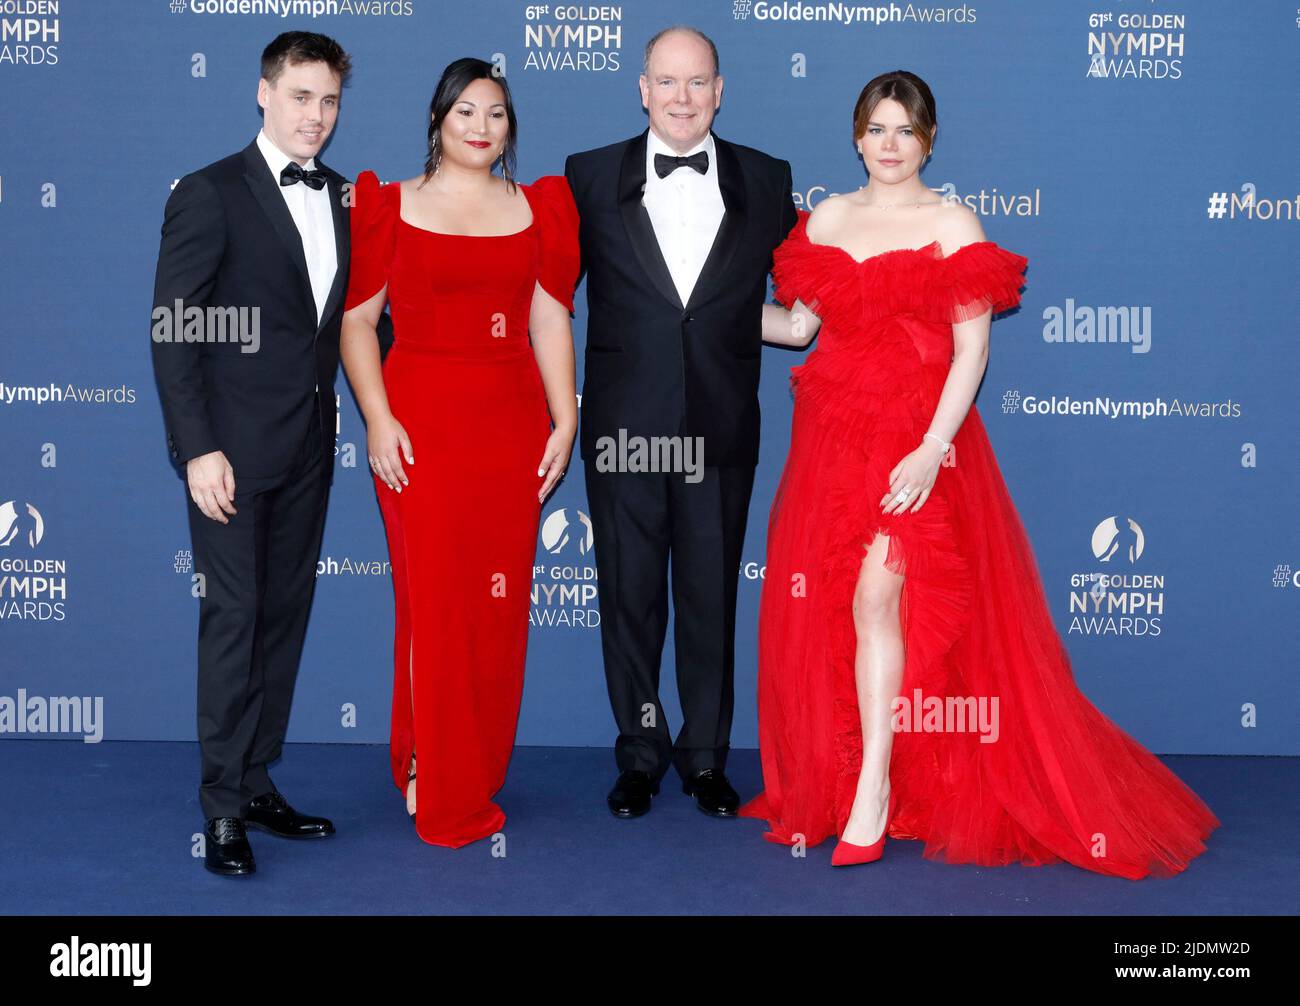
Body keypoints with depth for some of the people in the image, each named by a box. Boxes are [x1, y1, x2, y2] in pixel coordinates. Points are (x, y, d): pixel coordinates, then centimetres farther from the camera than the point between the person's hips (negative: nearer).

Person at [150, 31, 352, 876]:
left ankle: (259, 784, 21)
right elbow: (173, 331, -10)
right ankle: (225, 807, 7)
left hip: (310, 448, 6)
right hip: (233, 448, -6)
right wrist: (198, 448, -16)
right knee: (233, 617, -2)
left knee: (286, 617, 10)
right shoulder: (210, 195, -7)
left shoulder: (344, 199, 10)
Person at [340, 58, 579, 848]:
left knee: (500, 602, 5)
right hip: (421, 420, -2)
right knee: (432, 599, -2)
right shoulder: (392, 206, 5)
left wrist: (566, 420, 0)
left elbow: (551, 321, 8)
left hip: (512, 424, 3)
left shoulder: (536, 208, 12)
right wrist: (378, 419, -9)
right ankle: (437, 786, 11)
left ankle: (481, 773, 20)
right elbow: (358, 318, 1)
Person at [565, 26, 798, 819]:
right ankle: (641, 756, 24)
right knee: (630, 597, 8)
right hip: (623, 425, 0)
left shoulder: (767, 181, 6)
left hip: (721, 428, 1)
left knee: (713, 597, 9)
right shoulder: (590, 177, 3)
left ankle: (707, 756, 24)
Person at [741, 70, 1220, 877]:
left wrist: (931, 450, -18)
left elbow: (972, 351, -8)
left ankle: (874, 793, -8)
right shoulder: (827, 220, 12)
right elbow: (797, 325, 11)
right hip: (833, 435, 5)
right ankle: (828, 783, 20)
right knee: (823, 608, 5)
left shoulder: (954, 226, -1)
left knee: (877, 597, -17)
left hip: (919, 438, -5)